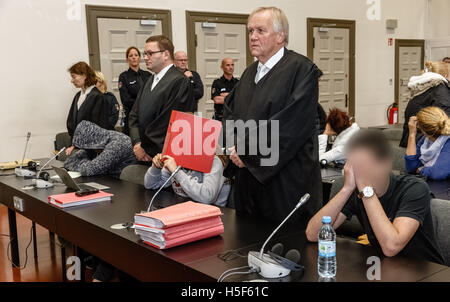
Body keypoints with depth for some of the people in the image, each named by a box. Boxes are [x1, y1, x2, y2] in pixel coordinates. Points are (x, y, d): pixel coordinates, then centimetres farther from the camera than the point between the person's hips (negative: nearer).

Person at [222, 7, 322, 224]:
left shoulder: (301, 69, -9)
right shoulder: (250, 72, 16)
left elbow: (291, 125, -19)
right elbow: (229, 110, 16)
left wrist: (246, 150, -15)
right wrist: (234, 145, -4)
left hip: (286, 184, -7)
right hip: (248, 181, 7)